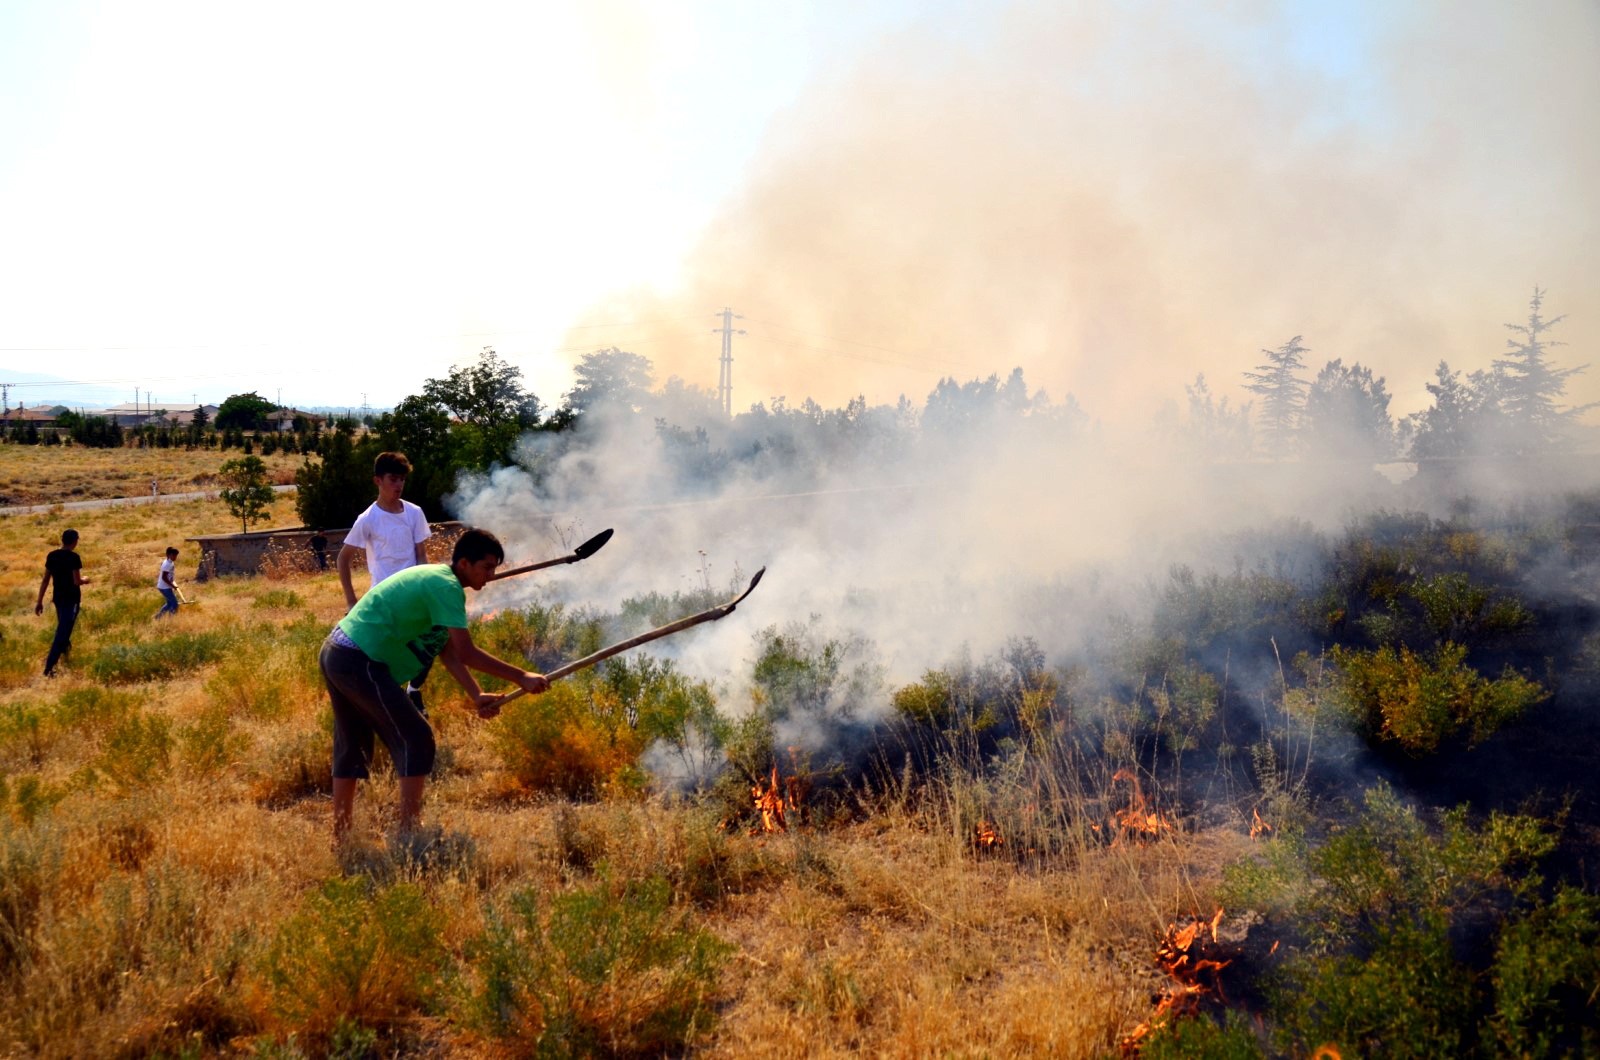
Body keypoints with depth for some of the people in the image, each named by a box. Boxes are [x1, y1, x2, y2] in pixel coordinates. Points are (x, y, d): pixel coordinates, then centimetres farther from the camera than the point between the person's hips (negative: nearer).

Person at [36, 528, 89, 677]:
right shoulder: (74, 558, -15)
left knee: (62, 627, 26)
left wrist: (39, 601, 7)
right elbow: (77, 581, -17)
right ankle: (49, 667, -10)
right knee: (63, 633, -6)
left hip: (58, 598, 6)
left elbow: (45, 580, 4)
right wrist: (85, 580, 6)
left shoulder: (51, 556, 3)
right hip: (72, 599, -6)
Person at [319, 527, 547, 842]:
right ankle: (408, 834, -5)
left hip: (334, 653, 11)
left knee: (352, 746, 20)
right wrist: (521, 676, -17)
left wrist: (476, 695, 2)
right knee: (416, 739, -6)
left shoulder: (436, 578, 16)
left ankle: (339, 840, 29)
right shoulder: (446, 587, -16)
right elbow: (466, 653, -22)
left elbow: (448, 650, 11)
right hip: (360, 662, -11)